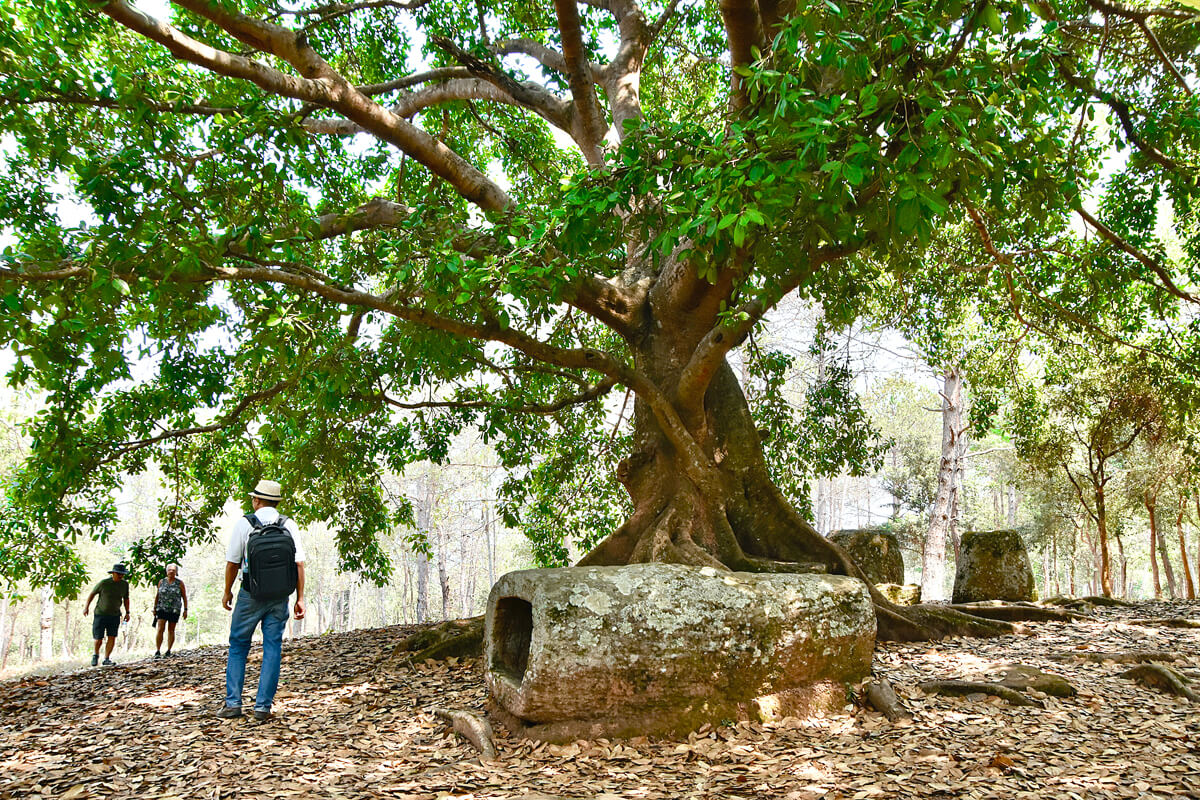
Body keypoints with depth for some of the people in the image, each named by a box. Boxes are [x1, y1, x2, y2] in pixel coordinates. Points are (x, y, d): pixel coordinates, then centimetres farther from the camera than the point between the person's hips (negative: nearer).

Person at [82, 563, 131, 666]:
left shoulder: (125, 584, -3)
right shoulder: (104, 583, -13)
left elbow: (126, 598, 11)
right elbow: (92, 593, 1)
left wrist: (127, 612, 9)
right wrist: (86, 607, -1)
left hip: (115, 615, 2)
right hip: (100, 614, -2)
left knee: (112, 637, -7)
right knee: (99, 638, 0)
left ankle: (107, 659, 1)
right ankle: (96, 655, 28)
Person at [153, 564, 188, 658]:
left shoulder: (180, 583, 0)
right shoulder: (161, 582, 6)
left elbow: (184, 597, 1)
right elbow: (157, 595, 13)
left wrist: (185, 610, -4)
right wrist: (155, 608, 10)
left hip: (174, 610, -1)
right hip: (162, 609, 1)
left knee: (171, 630, 5)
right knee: (160, 629, -10)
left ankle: (168, 651, 13)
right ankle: (158, 651, -9)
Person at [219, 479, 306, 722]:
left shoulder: (244, 524, -5)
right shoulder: (289, 525, 1)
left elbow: (232, 563, -3)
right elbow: (299, 563, -2)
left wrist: (227, 592, 11)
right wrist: (300, 598, 2)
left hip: (250, 594, -2)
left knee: (238, 646, 13)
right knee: (272, 648, 6)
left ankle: (233, 703, 12)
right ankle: (263, 707, 5)